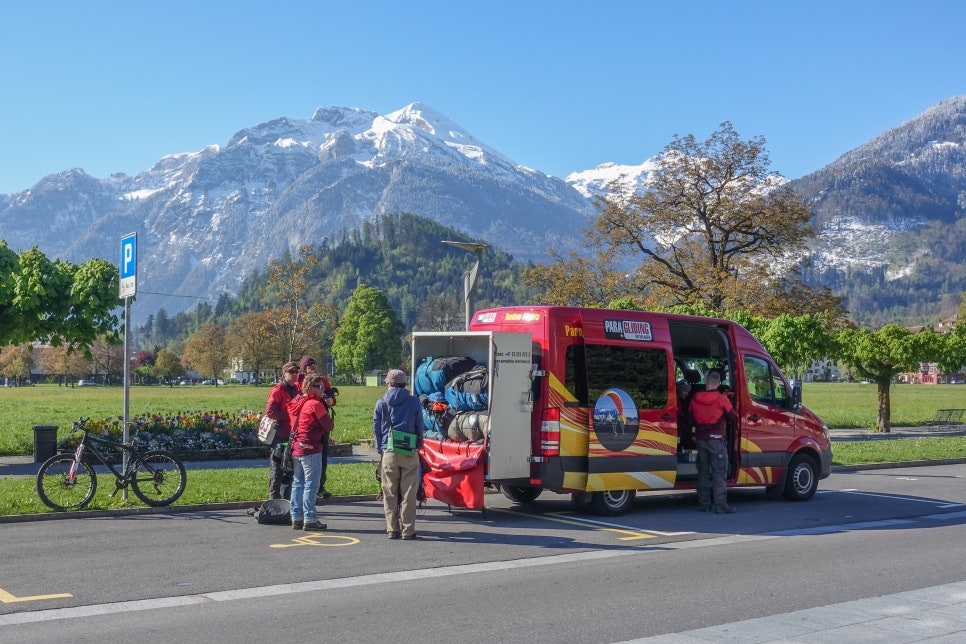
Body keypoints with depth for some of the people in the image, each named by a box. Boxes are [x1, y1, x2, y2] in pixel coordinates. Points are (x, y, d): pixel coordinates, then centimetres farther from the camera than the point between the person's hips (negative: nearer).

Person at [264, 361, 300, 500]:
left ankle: (286, 500, 21)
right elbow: (270, 412, -19)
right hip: (279, 436, -8)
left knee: (289, 471, 13)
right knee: (277, 472, -3)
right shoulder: (278, 390, -10)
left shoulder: (296, 389, 14)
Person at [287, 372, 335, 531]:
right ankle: (309, 519, -4)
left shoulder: (296, 403, 12)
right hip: (311, 449, -8)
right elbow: (329, 426, -13)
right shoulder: (315, 404, -12)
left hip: (295, 448, 8)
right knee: (311, 485, -4)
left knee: (298, 484, 13)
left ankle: (296, 518, 16)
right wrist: (327, 415, 7)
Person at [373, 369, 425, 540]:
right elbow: (420, 428, 7)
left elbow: (376, 429, 7)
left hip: (388, 454, 1)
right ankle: (408, 530, 5)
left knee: (390, 494, 9)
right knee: (408, 493, 3)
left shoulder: (381, 403, 3)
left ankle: (392, 529, 11)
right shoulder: (414, 402, 2)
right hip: (410, 454, 0)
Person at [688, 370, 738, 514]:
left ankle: (704, 504, 14)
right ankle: (720, 505, -9)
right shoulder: (721, 399, -11)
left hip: (700, 440, 5)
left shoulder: (695, 399, 3)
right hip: (716, 441, -5)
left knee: (702, 472, 12)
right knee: (719, 474, -4)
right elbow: (733, 418, -4)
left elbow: (690, 417, 13)